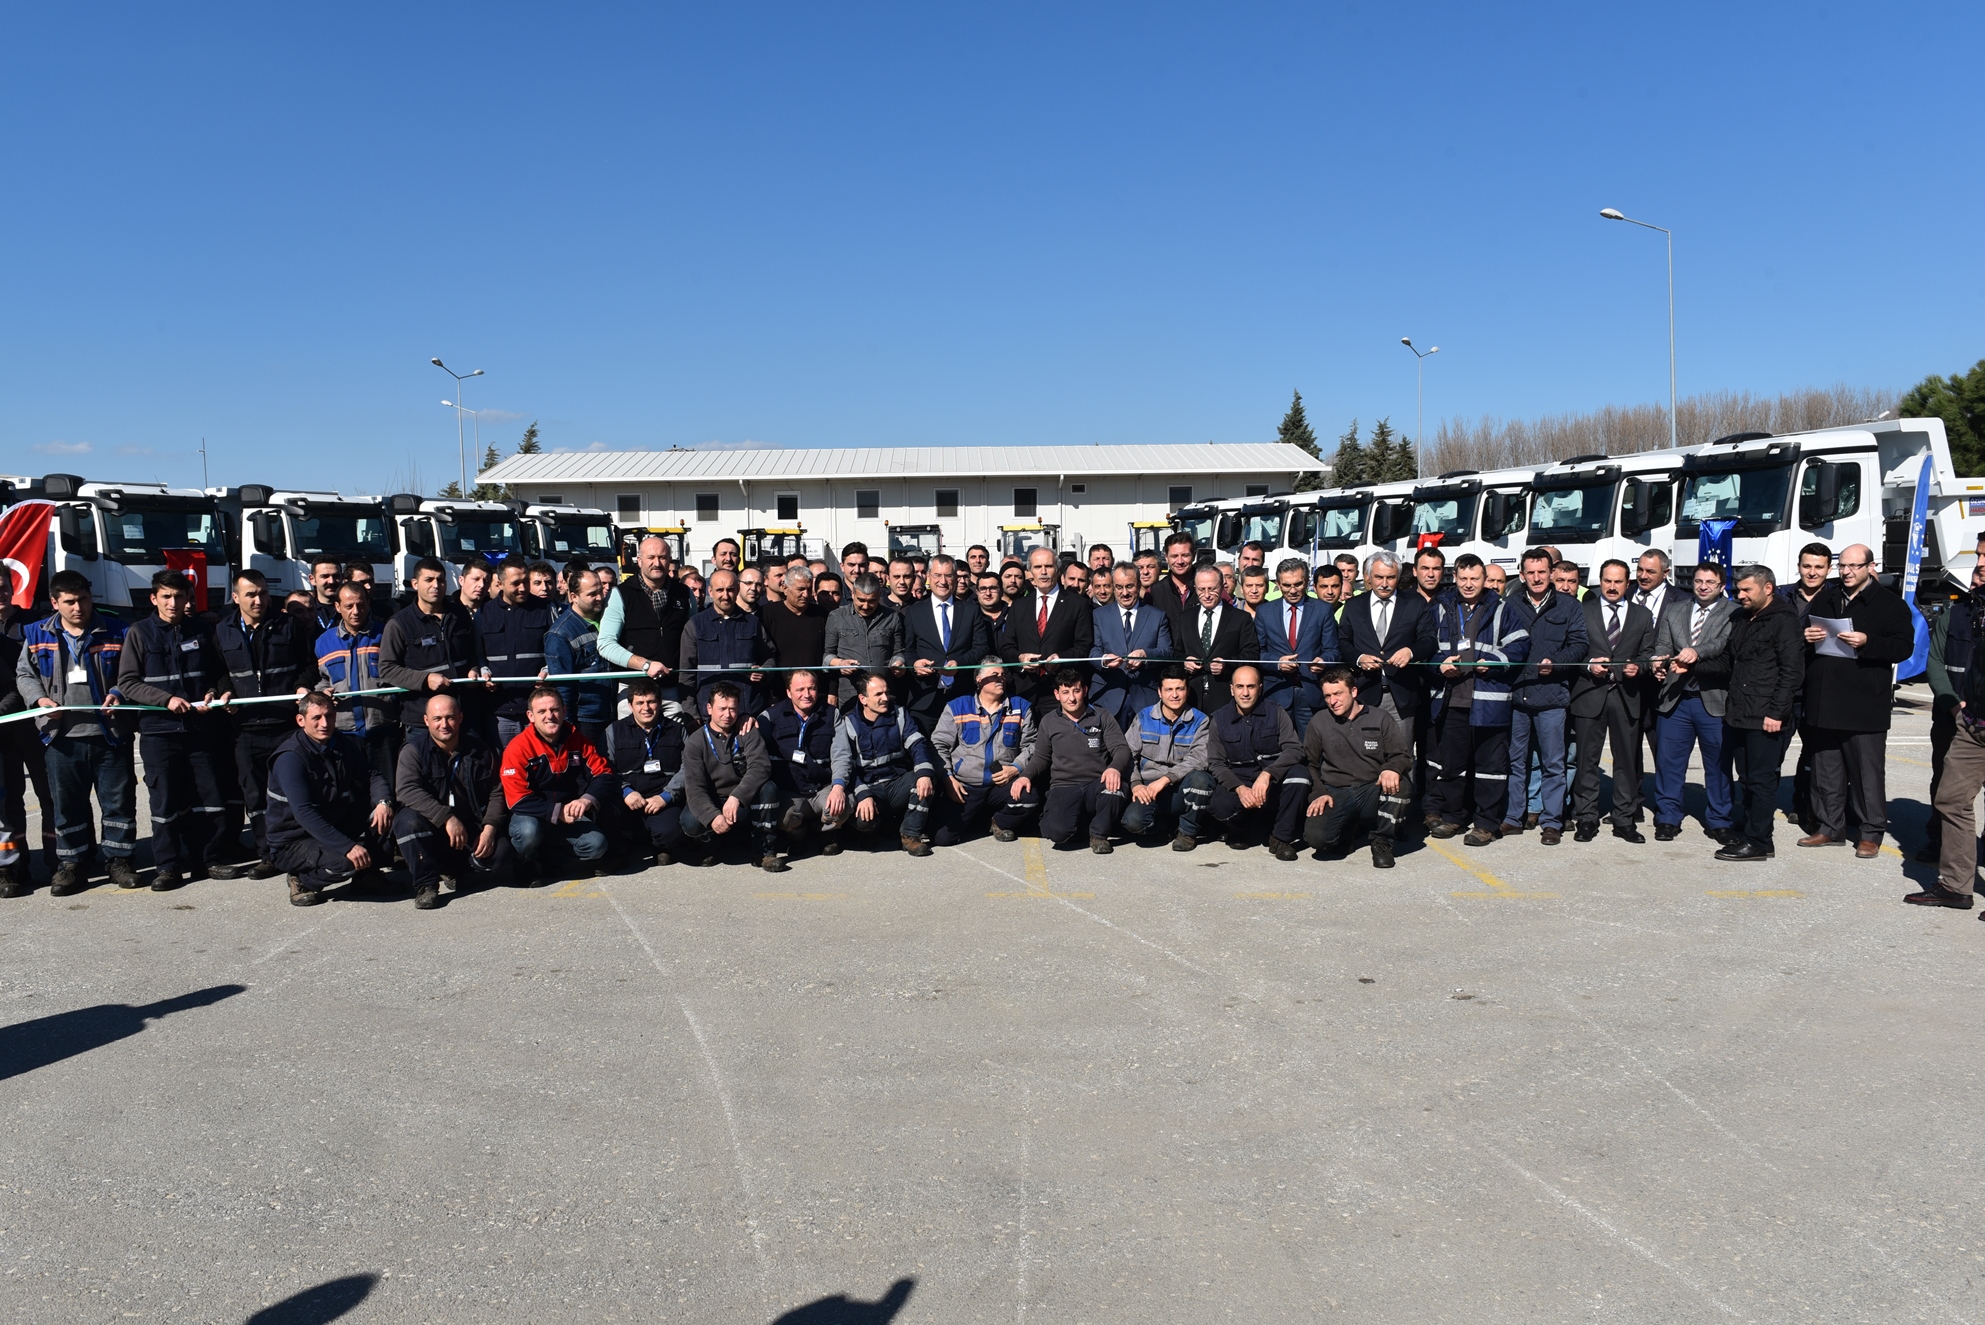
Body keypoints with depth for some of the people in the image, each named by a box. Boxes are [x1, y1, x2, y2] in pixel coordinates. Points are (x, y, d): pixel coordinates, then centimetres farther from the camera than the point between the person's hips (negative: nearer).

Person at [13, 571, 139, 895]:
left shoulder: (115, 632, 1)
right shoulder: (37, 636, 5)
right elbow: (23, 674, 14)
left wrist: (119, 694, -11)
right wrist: (39, 698, -4)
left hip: (110, 734, -1)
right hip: (61, 736, 1)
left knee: (119, 800, 3)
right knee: (66, 804, 8)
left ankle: (118, 859, 15)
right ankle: (72, 864, 20)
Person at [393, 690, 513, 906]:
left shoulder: (479, 750, 4)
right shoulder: (414, 751, -5)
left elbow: (496, 793, 4)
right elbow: (406, 790, -21)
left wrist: (489, 828, -14)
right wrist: (447, 818, -31)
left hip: (473, 828, 2)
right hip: (432, 828, -2)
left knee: (502, 856, -24)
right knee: (409, 821, -34)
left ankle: (452, 871, 3)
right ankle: (426, 884, -22)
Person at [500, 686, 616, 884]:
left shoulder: (577, 739, -3)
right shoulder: (518, 748, -15)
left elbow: (604, 774, -5)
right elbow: (518, 800, -19)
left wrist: (587, 800, -25)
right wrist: (557, 812, -28)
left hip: (569, 815, 3)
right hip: (531, 816, -3)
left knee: (596, 845, -21)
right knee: (528, 832, -36)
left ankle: (543, 861, 0)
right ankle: (527, 866, -2)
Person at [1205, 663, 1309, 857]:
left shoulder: (1276, 713, -2)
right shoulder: (1220, 719, 1)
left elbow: (1294, 749, -13)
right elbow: (1215, 763, -3)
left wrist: (1267, 774, -31)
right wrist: (1239, 788, -22)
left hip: (1274, 783, 0)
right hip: (1237, 783, 0)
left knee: (1299, 773, -31)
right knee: (1221, 805, -33)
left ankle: (1282, 838, -13)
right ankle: (1245, 830, 4)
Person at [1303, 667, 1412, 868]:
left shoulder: (1380, 718, 6)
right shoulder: (1319, 722, 8)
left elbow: (1403, 756, 2)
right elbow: (1310, 763, 11)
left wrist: (1392, 768, -22)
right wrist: (1320, 792, -6)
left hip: (1373, 793, 0)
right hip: (1335, 794, 0)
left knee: (1396, 782, -34)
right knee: (1316, 837, -28)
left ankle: (1382, 841, -9)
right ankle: (1347, 827, 10)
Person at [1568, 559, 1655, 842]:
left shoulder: (1642, 615, 13)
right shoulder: (1583, 611, 8)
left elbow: (1648, 654, 10)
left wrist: (1637, 667, -10)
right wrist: (1589, 665, -12)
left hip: (1627, 695, 2)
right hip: (1590, 694, -1)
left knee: (1628, 761, 4)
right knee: (1587, 759, 1)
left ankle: (1624, 820, 14)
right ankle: (1586, 819, 10)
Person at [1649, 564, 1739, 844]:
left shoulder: (1733, 614, 2)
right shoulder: (1674, 611, 16)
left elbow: (1724, 643, -15)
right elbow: (1663, 645, 9)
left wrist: (1697, 652, -32)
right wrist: (1659, 662, -13)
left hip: (1713, 699, -3)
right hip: (1674, 698, 3)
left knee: (1718, 764, 4)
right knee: (1668, 760, 6)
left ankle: (1719, 821, 16)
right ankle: (1667, 819, 17)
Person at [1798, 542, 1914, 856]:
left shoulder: (1889, 603, 1)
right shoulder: (1824, 599, 16)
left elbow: (1903, 647, -8)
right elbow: (1800, 634, 23)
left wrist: (1867, 642, -22)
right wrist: (1806, 637, 0)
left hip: (1865, 704, -5)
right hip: (1825, 701, 5)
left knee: (1867, 771, -1)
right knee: (1826, 771, 11)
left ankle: (1871, 834, 8)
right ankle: (1830, 828, 21)